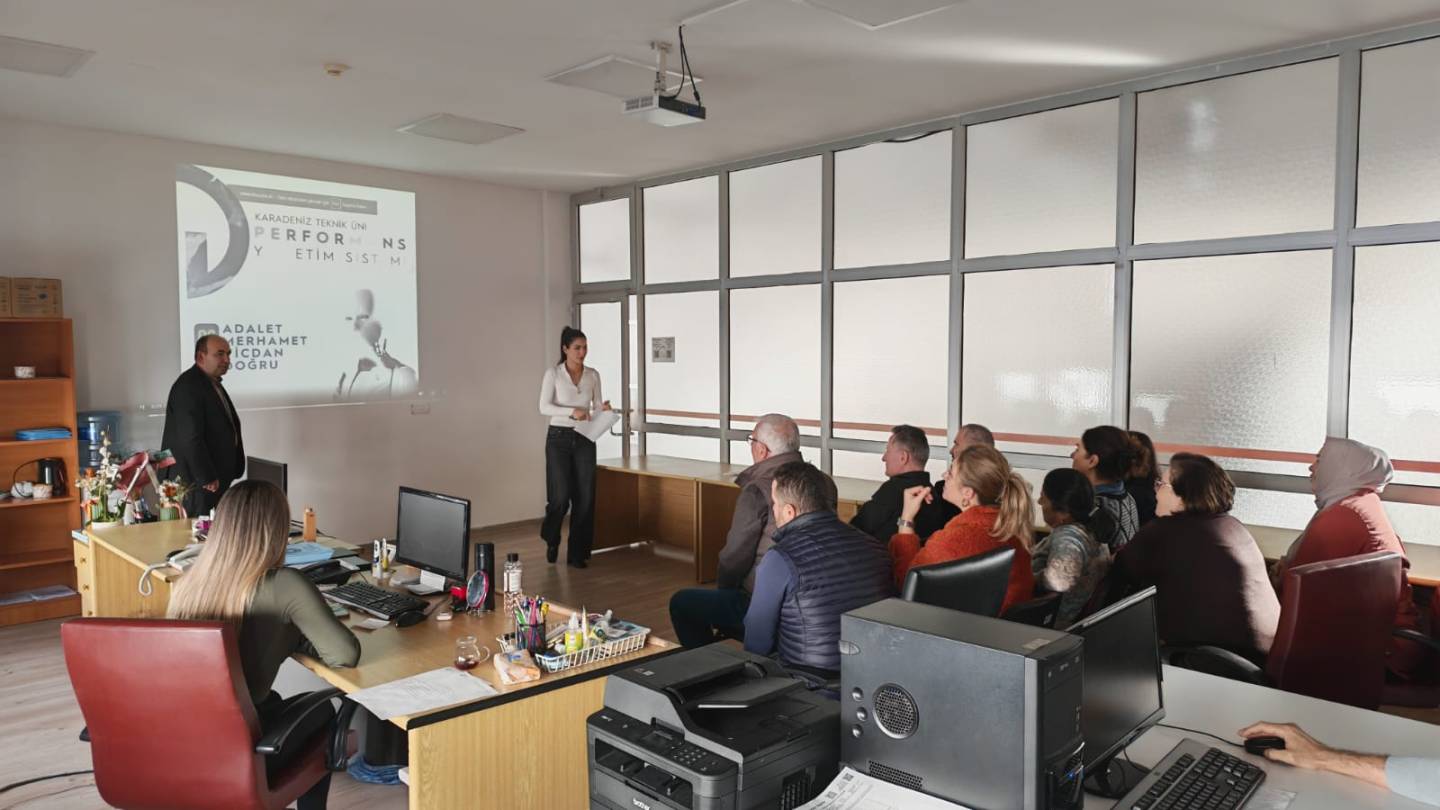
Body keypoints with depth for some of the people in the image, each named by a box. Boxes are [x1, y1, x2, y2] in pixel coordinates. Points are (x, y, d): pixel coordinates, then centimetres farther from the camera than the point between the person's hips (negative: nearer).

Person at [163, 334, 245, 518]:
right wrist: (207, 478, -19)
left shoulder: (213, 384, 17)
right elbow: (191, 437, -21)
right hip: (198, 483, -9)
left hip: (215, 479, 9)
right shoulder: (188, 386, -15)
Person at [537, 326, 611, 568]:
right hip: (559, 438, -3)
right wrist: (572, 411, -26)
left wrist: (603, 409, -14)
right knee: (561, 496, -6)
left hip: (585, 440, 4)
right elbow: (544, 407, -14)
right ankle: (551, 539, 25)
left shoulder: (593, 375, 6)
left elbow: (596, 408, 9)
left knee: (585, 498, 0)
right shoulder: (553, 373, -6)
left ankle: (577, 553, 11)